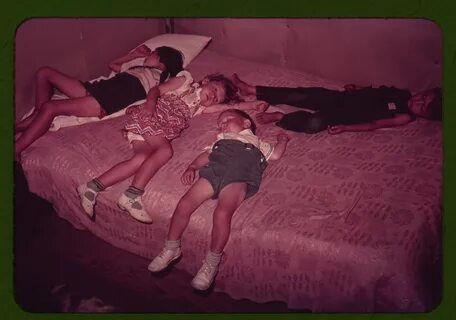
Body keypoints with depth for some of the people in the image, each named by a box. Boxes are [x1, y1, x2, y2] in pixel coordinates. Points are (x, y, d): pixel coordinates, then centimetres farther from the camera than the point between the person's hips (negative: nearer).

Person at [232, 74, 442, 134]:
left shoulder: (406, 116, -11)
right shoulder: (403, 94, 7)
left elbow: (373, 124, -17)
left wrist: (344, 128, -24)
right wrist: (355, 88, 5)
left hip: (344, 115, -5)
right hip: (341, 98, 6)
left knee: (315, 124, -33)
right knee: (298, 95, -7)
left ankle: (278, 117, -11)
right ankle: (250, 90, -1)